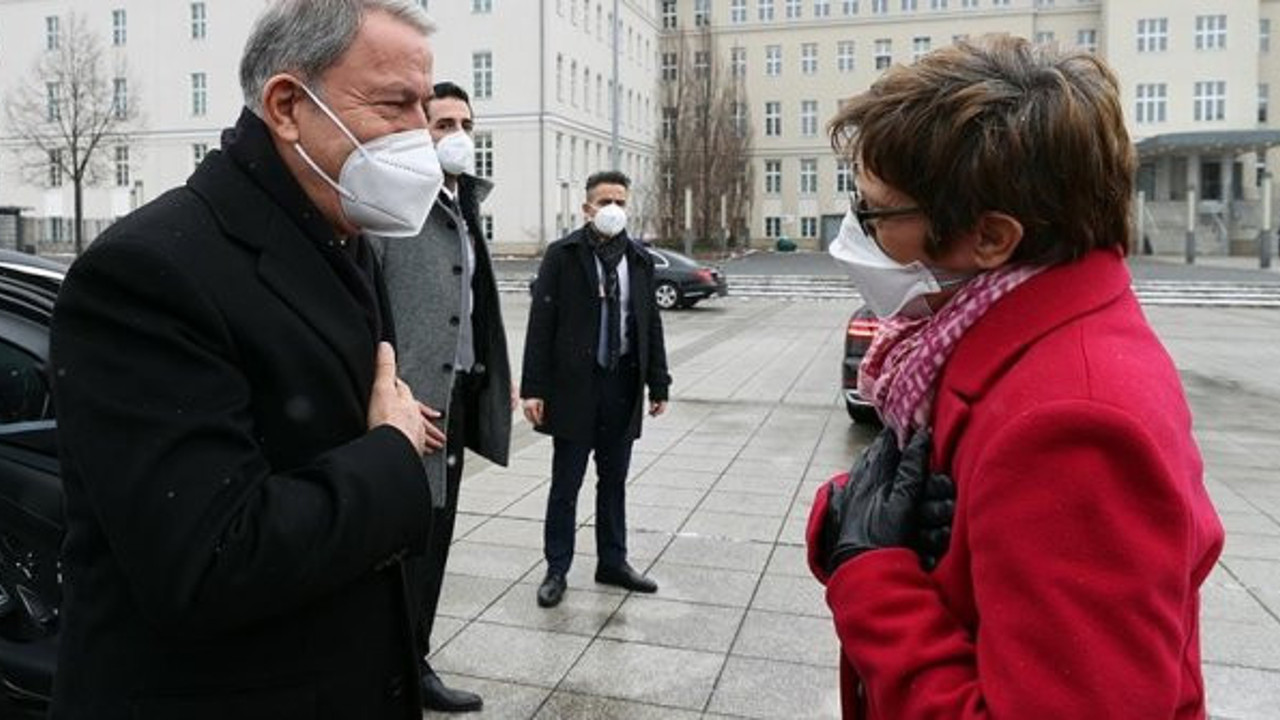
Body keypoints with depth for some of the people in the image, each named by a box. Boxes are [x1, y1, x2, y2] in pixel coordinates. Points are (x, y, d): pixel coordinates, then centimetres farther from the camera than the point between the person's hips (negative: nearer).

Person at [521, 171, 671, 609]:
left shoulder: (639, 261, 8)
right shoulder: (562, 256, -3)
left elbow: (651, 325, 11)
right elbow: (541, 324, -7)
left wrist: (658, 384, 7)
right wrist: (534, 388, -12)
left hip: (623, 387, 4)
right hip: (574, 387, -4)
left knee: (614, 481, 14)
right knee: (565, 484, 5)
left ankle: (612, 562, 28)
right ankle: (557, 569, 18)